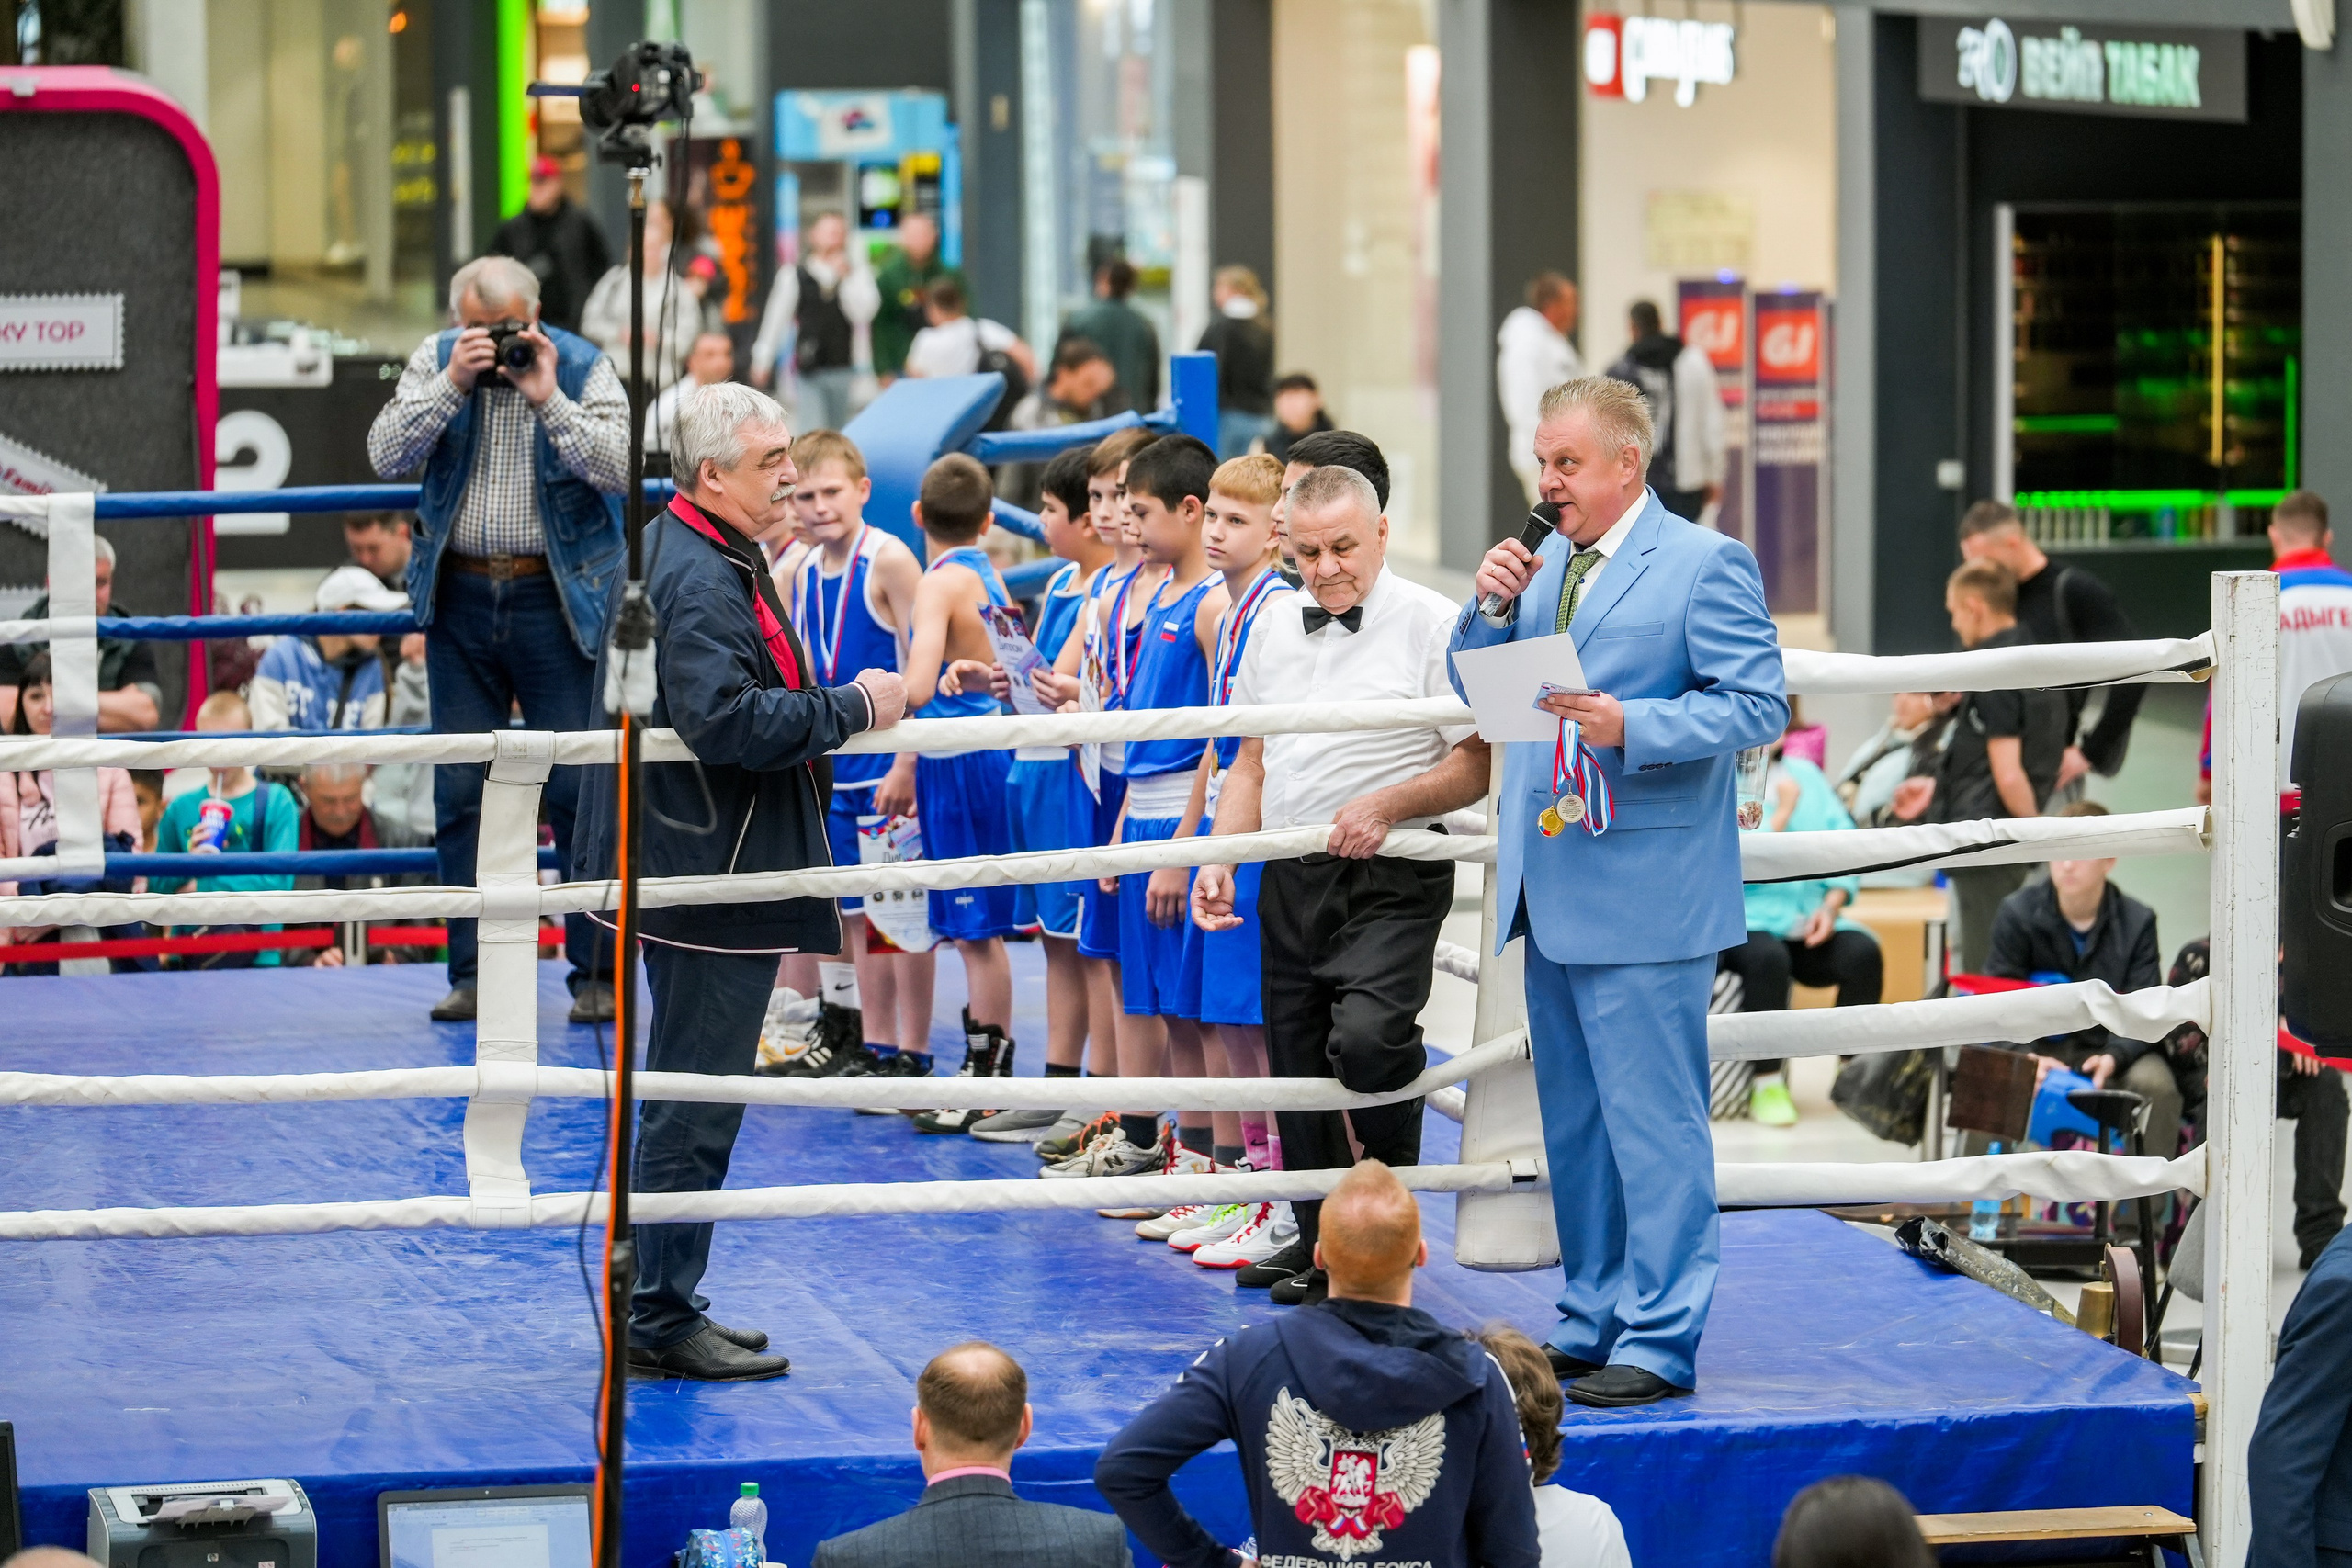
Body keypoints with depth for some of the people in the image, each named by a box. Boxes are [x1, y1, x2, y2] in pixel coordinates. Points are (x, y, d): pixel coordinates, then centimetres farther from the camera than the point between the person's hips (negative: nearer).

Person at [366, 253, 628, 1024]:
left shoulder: (583, 368, -2)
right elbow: (386, 455, -4)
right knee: (462, 791, 5)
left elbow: (618, 469, -13)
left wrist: (548, 399, -18)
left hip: (557, 600, -3)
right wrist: (451, 384, -14)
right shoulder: (435, 360, 6)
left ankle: (597, 973, 1)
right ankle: (472, 973, 13)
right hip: (460, 597, 3)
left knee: (578, 788, -5)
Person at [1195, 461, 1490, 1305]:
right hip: (1290, 880, 6)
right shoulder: (1272, 633, 15)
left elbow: (1477, 763, -5)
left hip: (1392, 881, -6)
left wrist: (1388, 804, -18)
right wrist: (1219, 861, 8)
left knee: (1363, 1038, -25)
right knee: (1298, 1068, 7)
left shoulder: (1431, 624, -4)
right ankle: (1320, 1249, 18)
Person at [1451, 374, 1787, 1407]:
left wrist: (1629, 727, -23)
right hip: (1548, 889, 8)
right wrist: (1491, 606, -2)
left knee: (1653, 1122, -7)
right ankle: (1590, 1323, 23)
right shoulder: (1542, 566, 15)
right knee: (1573, 1122, 14)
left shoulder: (1706, 565, -7)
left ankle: (1659, 1343, -3)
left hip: (1645, 891, -8)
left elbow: (1757, 705, -13)